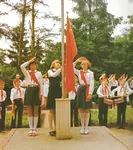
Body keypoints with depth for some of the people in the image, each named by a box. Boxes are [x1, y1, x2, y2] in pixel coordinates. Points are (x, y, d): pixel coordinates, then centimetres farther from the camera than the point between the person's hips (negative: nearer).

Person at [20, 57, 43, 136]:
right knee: (30, 111, 3)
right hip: (29, 90, 1)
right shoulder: (26, 72, 10)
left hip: (36, 91, -1)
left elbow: (41, 84, 4)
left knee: (36, 111, 1)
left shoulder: (39, 73, 9)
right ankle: (31, 128, 10)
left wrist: (41, 94, -4)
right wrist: (30, 61, -2)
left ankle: (35, 129, 7)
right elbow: (22, 66, -10)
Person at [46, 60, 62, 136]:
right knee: (52, 110, -2)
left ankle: (55, 128, 13)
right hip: (52, 92, -4)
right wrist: (60, 68, -24)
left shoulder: (61, 73, 15)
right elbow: (53, 75, -18)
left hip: (59, 92, 4)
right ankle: (51, 129, 4)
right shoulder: (50, 71, 5)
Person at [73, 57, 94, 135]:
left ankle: (86, 126, 8)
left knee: (87, 109, 1)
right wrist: (76, 61, 0)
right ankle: (82, 126, 13)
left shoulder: (91, 73, 2)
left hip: (87, 90, -2)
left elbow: (92, 84, -5)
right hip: (81, 89, 3)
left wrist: (90, 93, -14)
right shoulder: (79, 72, 11)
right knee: (81, 109, 4)